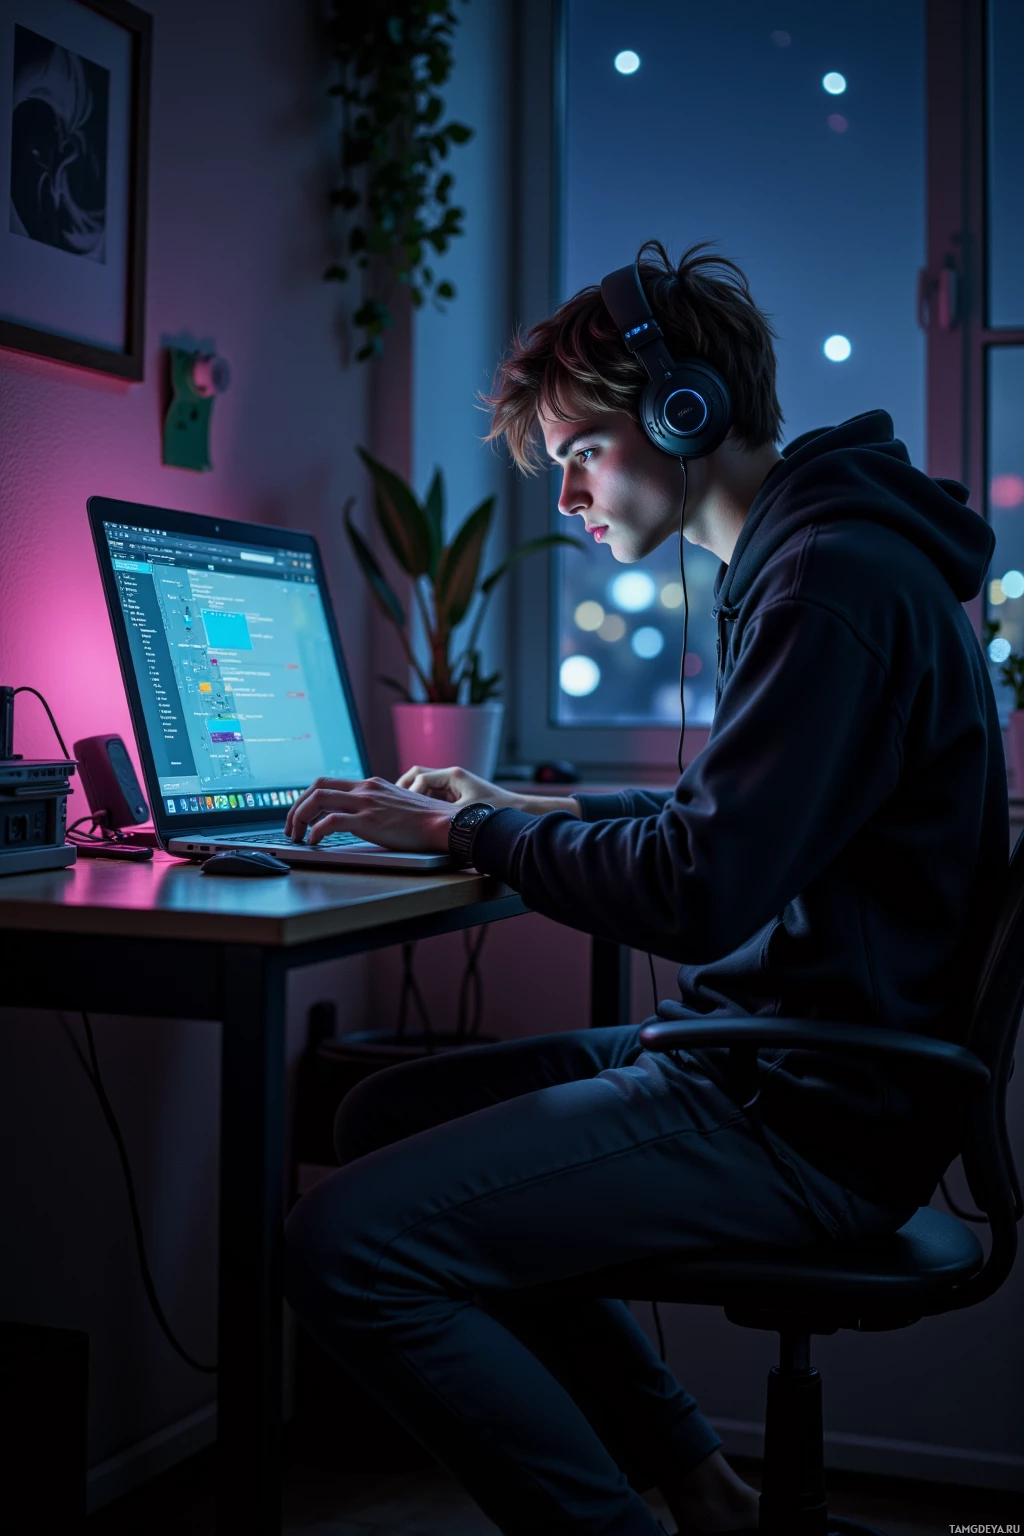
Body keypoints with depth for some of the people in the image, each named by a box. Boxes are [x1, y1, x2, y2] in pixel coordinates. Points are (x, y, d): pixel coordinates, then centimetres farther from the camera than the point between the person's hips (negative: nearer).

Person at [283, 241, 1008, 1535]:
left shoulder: (835, 580, -18)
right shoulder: (802, 560, 15)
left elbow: (699, 892, -24)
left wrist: (466, 831, -10)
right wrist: (524, 807, 15)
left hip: (808, 1118, -11)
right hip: (763, 1052, 11)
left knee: (345, 1244, -19)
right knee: (386, 1116, 18)